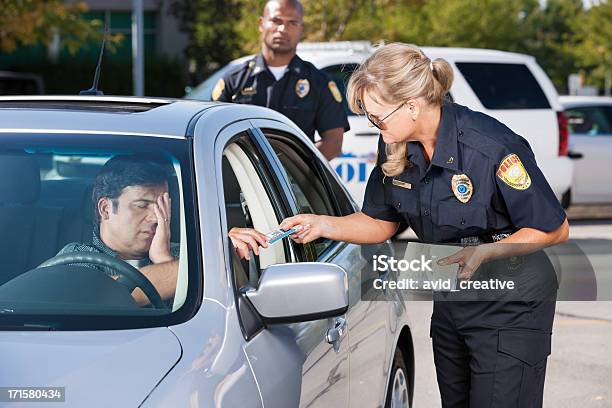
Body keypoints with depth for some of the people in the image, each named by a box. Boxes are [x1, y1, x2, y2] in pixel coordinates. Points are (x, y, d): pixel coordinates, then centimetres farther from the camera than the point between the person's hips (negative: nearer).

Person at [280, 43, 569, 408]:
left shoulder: (493, 148, -25)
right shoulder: (396, 148, -5)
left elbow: (555, 229, -17)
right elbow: (381, 223, 9)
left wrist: (484, 252, -26)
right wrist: (324, 225, -7)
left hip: (510, 309, -7)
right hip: (449, 304, 7)